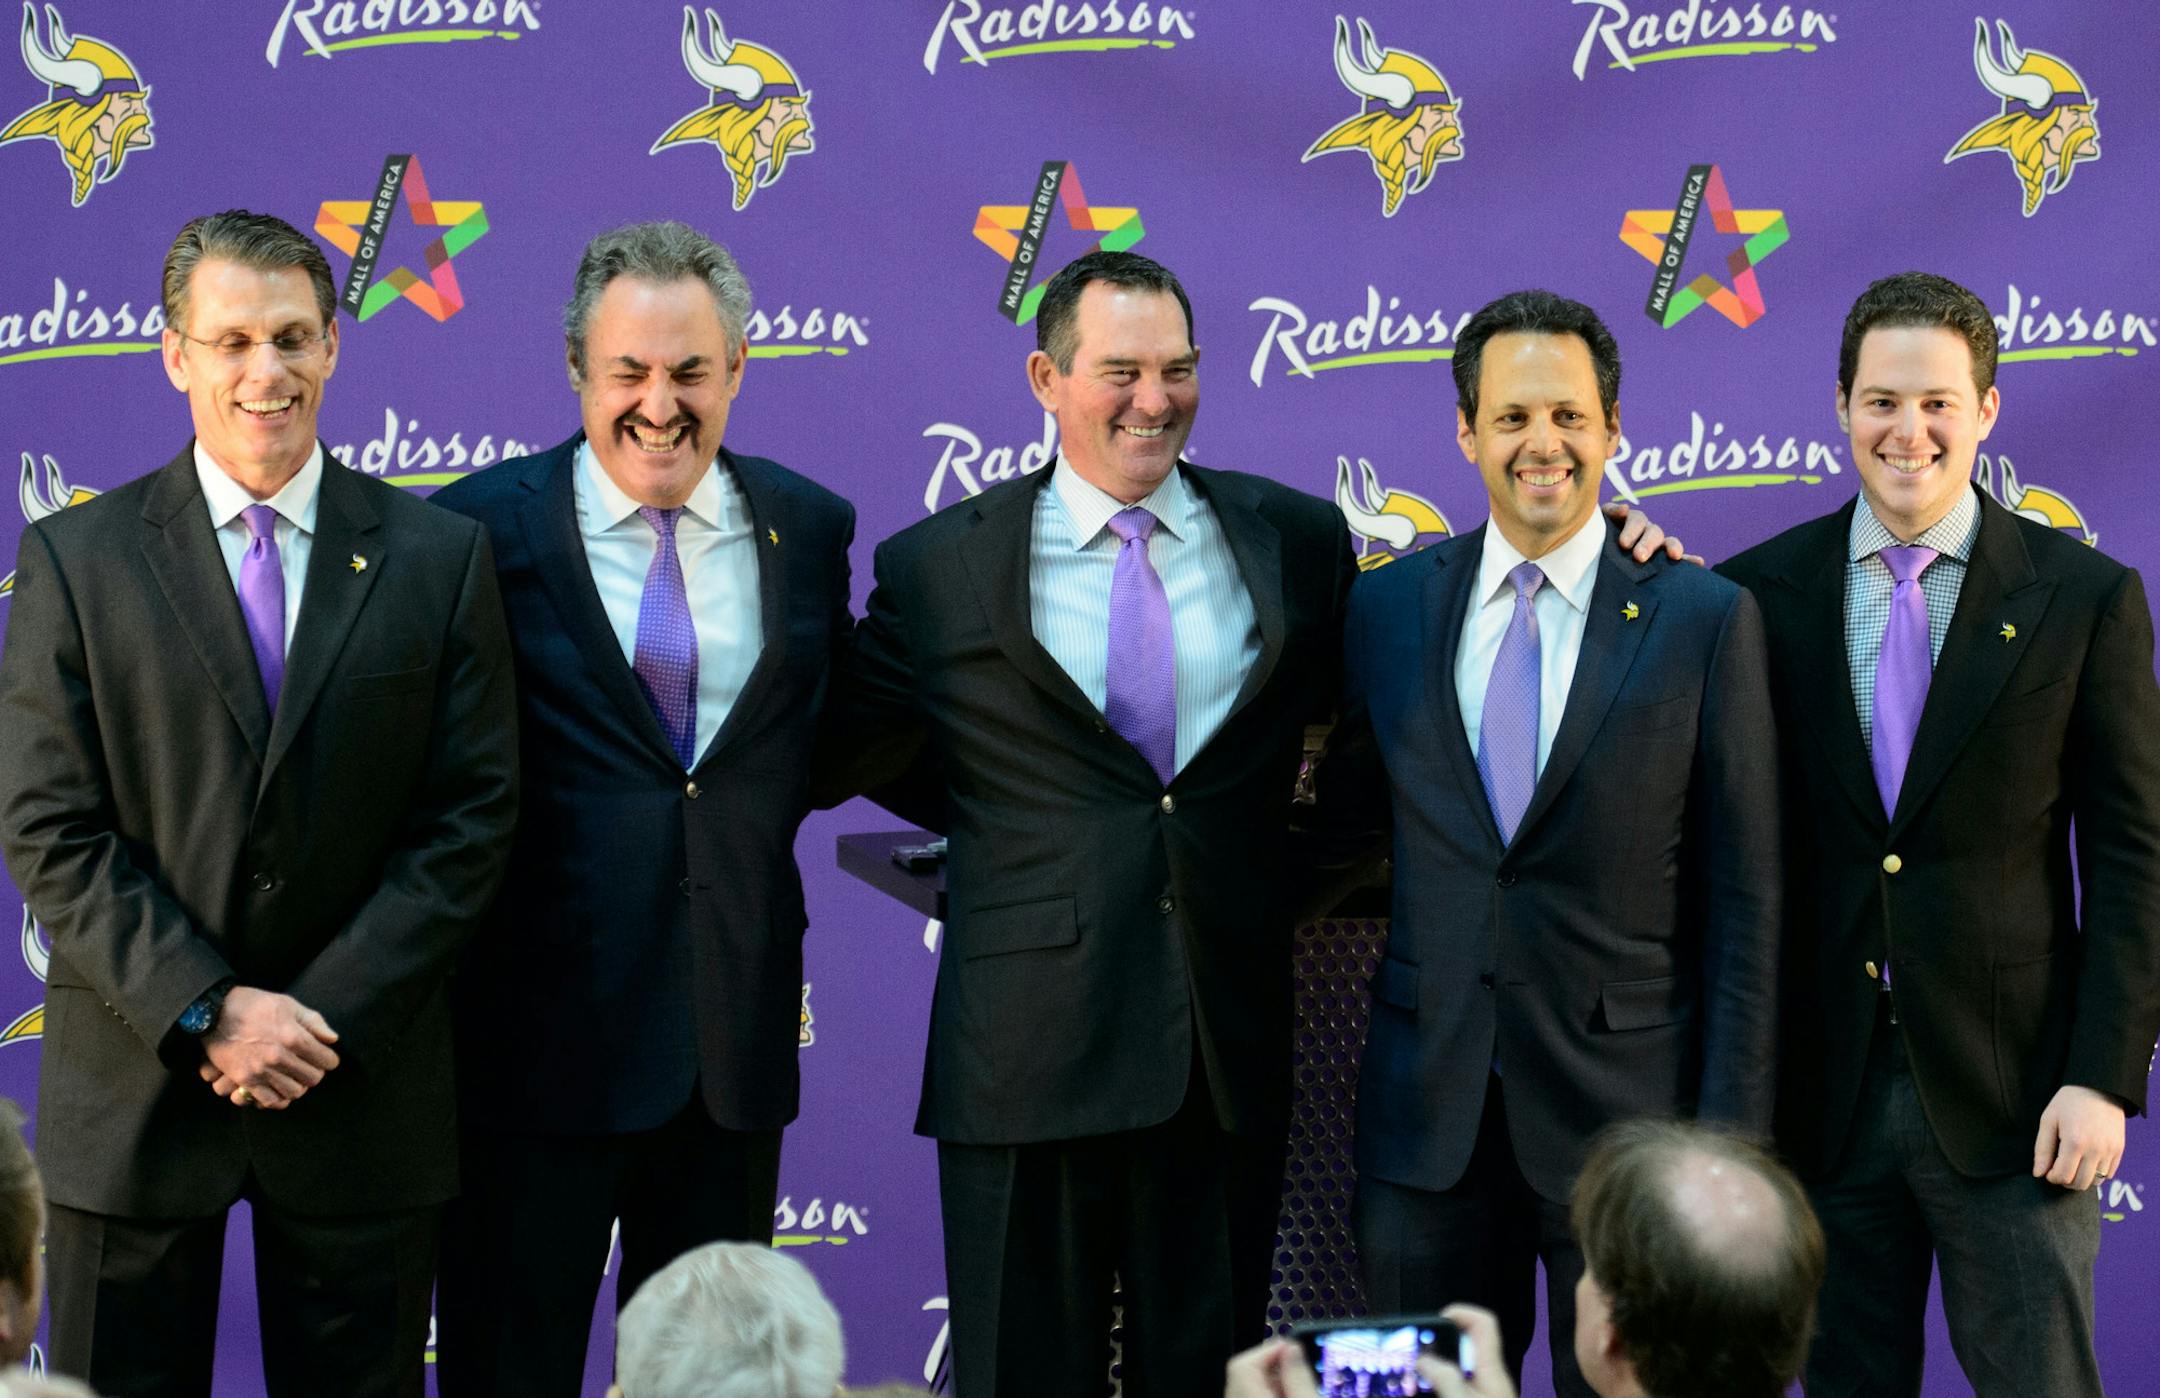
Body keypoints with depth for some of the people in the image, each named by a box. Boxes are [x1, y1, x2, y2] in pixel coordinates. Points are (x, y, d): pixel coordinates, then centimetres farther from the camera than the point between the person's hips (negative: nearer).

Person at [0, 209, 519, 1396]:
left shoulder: (437, 560, 3)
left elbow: (472, 819, 0)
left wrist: (327, 1017, -10)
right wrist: (206, 1012, -14)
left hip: (359, 1093, 1)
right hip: (133, 1091, 0)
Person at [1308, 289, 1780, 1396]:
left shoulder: (1705, 620, -3)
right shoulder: (1387, 608, 6)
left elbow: (1743, 902, -3)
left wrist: (1730, 1137, -7)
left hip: (1623, 1098, -2)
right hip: (1428, 1111, 3)